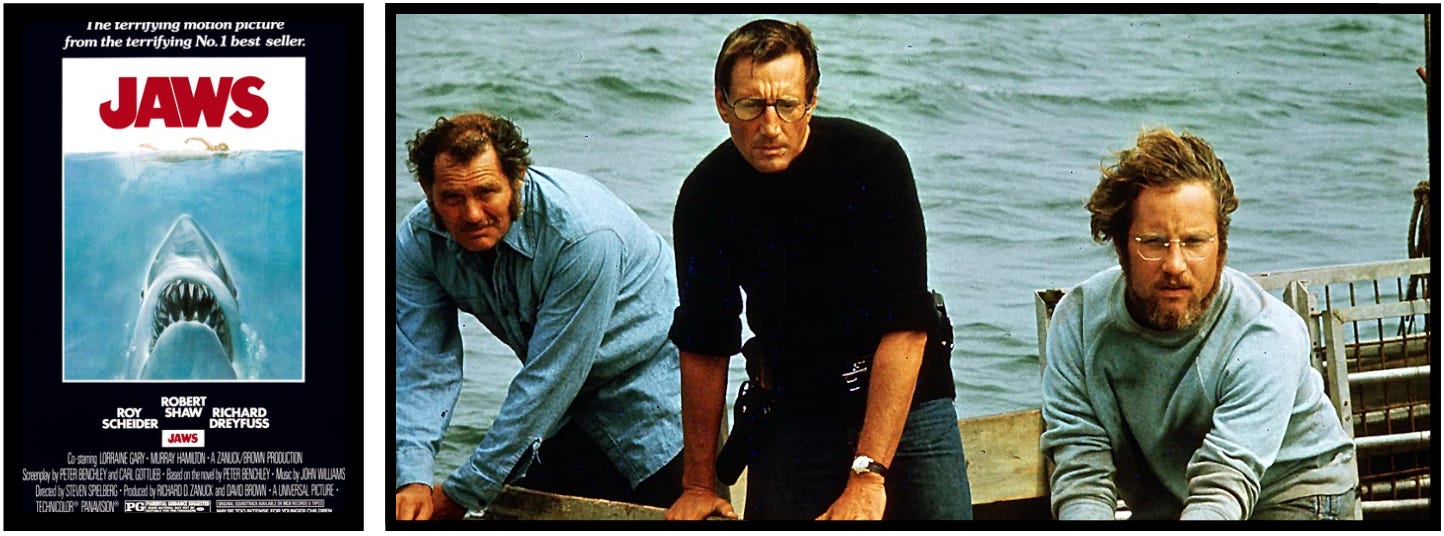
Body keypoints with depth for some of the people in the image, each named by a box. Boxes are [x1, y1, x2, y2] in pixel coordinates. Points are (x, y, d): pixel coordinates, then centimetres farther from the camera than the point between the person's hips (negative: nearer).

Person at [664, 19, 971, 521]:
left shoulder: (874, 161, -19)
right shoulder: (705, 196, -8)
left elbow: (906, 327, -23)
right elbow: (703, 346, 1)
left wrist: (868, 476, -27)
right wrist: (699, 484, 2)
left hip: (907, 401, -2)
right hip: (789, 413, 2)